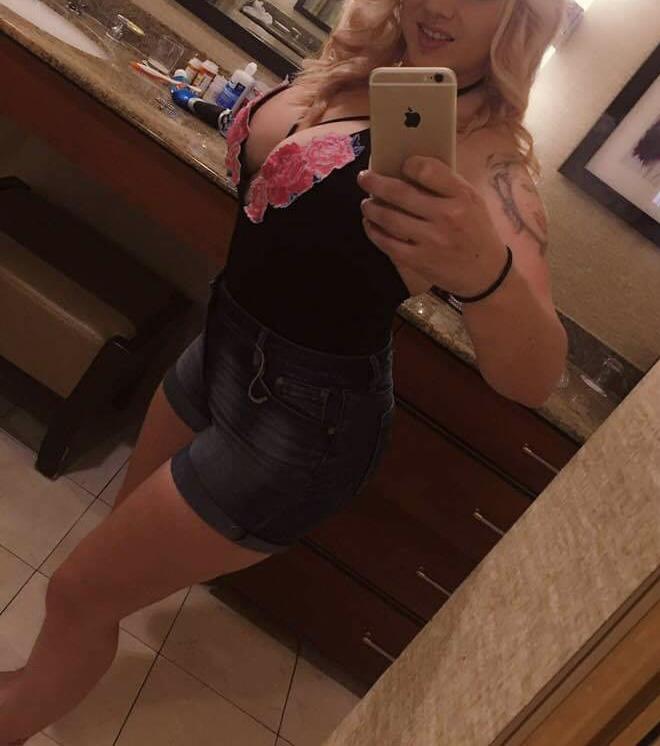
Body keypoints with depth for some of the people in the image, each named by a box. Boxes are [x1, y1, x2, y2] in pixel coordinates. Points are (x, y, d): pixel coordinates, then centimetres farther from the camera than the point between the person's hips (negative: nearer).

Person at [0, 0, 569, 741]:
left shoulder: (481, 148, -23)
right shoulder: (359, 68, 0)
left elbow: (532, 379, -36)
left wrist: (486, 270, -51)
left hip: (301, 421, -8)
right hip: (223, 348, 8)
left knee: (81, 591, 6)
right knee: (129, 529, 28)